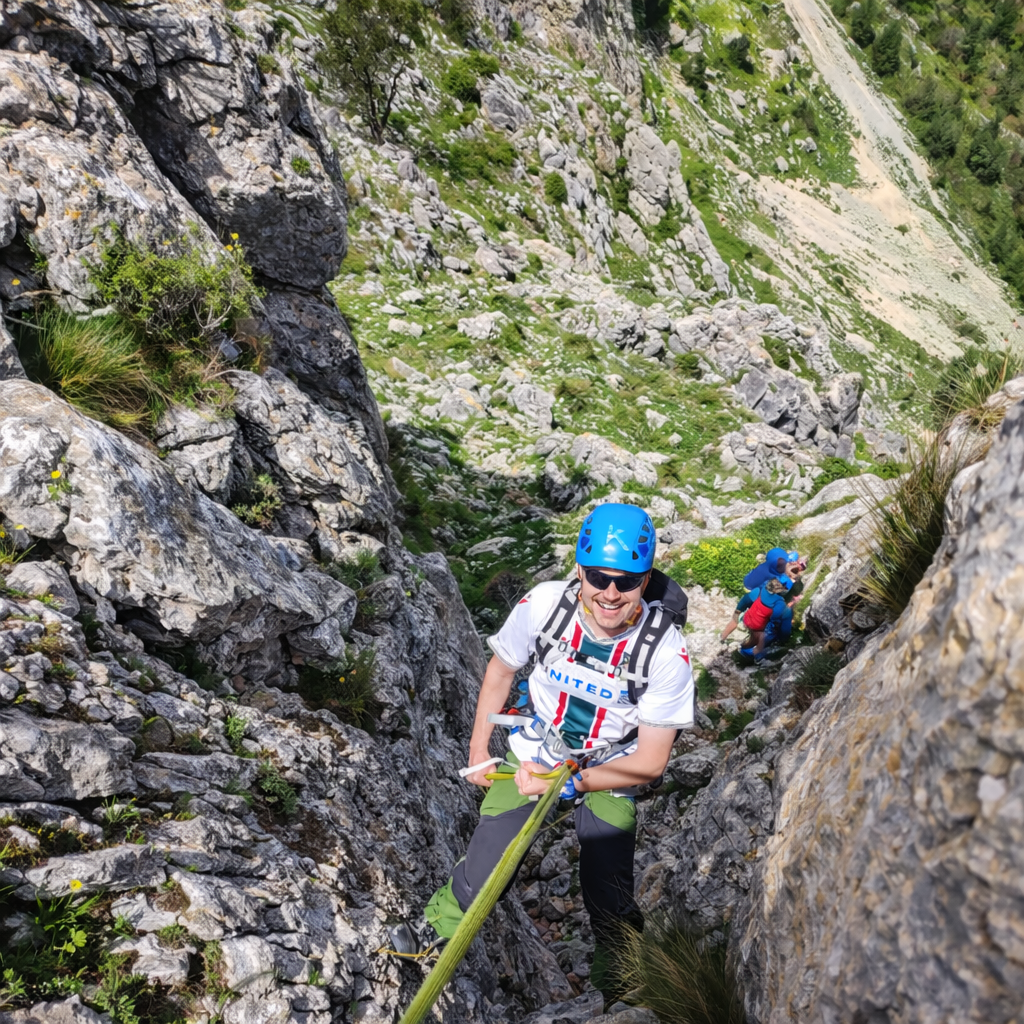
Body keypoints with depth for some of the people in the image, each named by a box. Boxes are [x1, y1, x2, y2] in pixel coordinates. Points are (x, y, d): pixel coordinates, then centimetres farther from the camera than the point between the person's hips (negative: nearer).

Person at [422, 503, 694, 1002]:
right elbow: (500, 671, -3)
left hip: (610, 771, -1)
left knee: (608, 899, -6)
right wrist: (478, 751, 3)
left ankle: (621, 986, 28)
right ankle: (438, 929, 33)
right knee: (480, 878, -2)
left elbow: (651, 762, -19)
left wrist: (569, 782, -28)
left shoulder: (667, 651, -29)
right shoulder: (543, 604, -26)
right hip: (534, 750, 1)